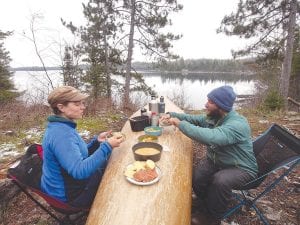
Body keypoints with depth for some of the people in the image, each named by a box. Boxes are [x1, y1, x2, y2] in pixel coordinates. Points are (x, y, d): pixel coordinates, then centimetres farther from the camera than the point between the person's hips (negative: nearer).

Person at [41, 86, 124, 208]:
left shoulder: (63, 126, 0)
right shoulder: (61, 134, -31)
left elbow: (79, 154, 9)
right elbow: (79, 171, -37)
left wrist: (97, 141, -6)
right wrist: (106, 146, -34)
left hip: (71, 181, 9)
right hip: (67, 195, -9)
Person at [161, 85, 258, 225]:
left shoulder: (237, 124, -30)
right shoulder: (212, 117, -5)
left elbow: (210, 137, -46)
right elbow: (192, 119, 9)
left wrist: (180, 124, -37)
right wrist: (171, 115, -7)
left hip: (241, 168, -6)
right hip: (215, 160, 6)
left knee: (220, 181, -34)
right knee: (196, 177, -19)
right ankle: (205, 204, 15)